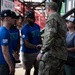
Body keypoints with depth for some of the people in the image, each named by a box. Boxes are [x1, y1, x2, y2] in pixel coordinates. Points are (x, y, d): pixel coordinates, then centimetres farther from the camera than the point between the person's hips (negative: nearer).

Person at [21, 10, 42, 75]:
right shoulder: (25, 28, -18)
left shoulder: (37, 26, 4)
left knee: (37, 68, 15)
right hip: (28, 53, -6)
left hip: (37, 52, 6)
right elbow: (26, 43, -25)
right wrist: (35, 46, -40)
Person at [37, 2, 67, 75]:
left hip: (52, 53, -9)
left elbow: (51, 35, -16)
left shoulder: (52, 17, -2)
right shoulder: (62, 20, 24)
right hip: (62, 55, 9)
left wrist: (42, 51, -15)